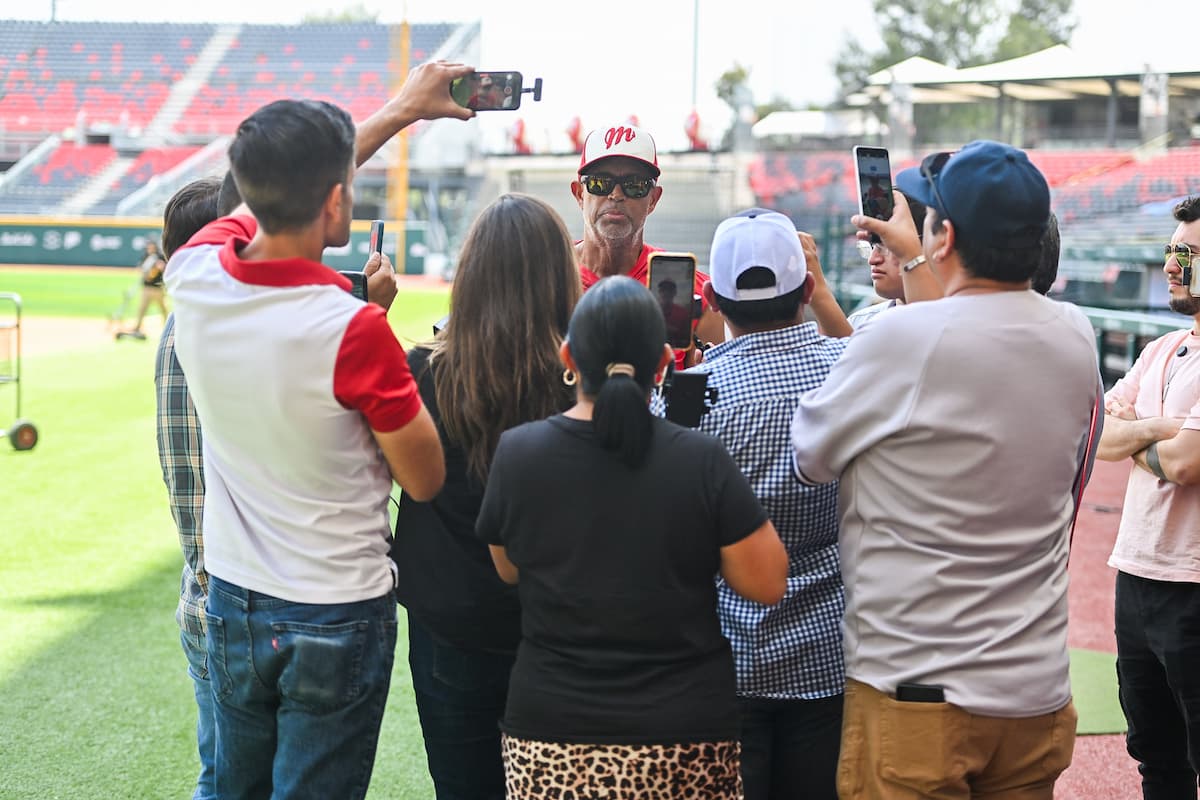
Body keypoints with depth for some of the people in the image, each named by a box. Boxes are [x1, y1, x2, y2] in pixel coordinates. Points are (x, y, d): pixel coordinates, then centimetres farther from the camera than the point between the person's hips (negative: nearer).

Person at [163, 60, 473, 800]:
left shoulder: (195, 276, -9)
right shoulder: (355, 329, -25)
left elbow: (281, 192, 12)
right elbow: (426, 481, -11)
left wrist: (400, 111, 17)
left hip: (232, 606, 5)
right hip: (336, 617, -5)